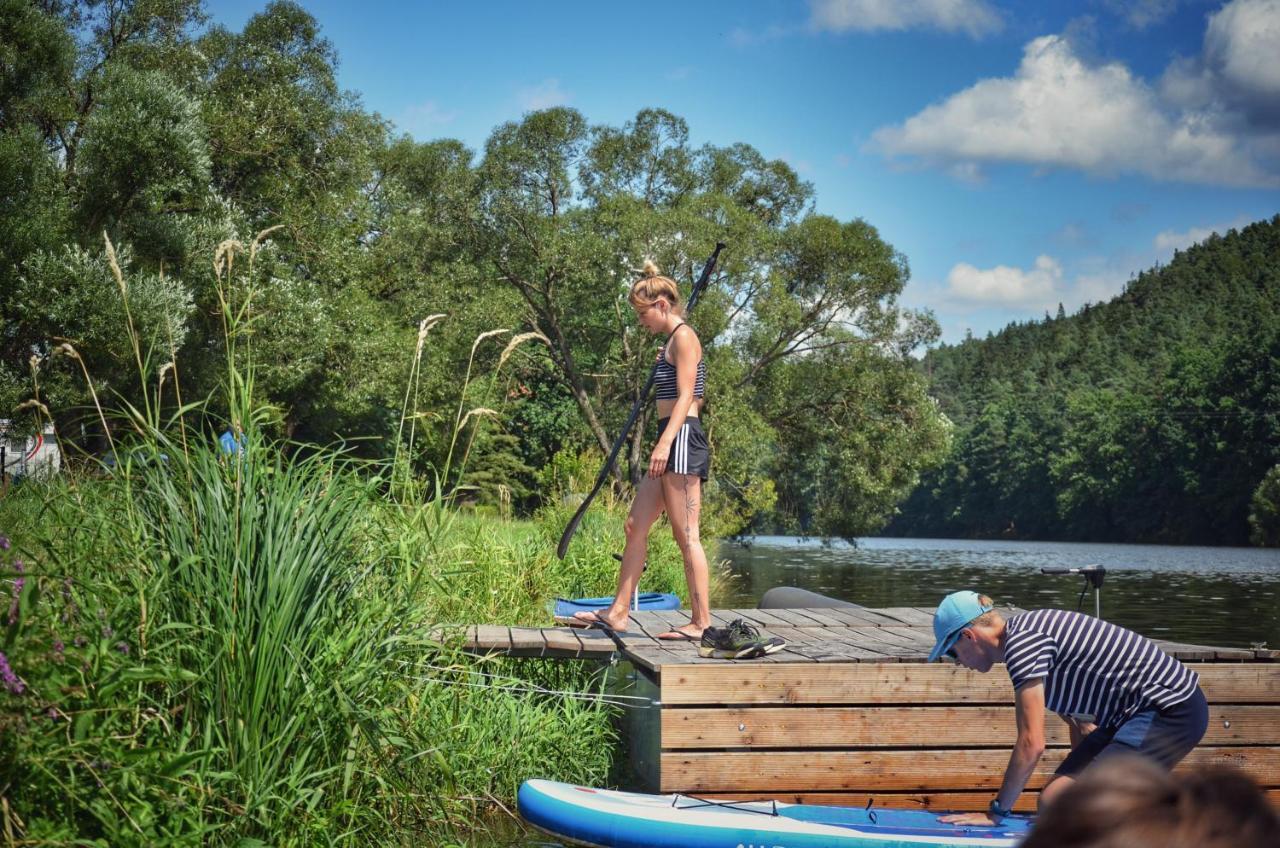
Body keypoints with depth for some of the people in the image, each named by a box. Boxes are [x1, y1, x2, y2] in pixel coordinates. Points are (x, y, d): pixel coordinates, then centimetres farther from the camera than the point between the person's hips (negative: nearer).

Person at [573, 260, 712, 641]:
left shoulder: (683, 335, -7)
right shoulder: (672, 342, 21)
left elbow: (686, 396, -17)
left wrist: (665, 443, -23)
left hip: (682, 439, -11)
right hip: (672, 443, 11)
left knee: (686, 535, -9)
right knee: (636, 525, 11)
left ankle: (701, 621, -5)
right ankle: (618, 612, 16)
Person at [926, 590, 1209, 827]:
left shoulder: (1020, 641, -18)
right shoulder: (1029, 632, 12)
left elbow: (1031, 744, -20)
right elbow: (1081, 724, 21)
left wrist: (995, 812, -11)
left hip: (1171, 711, -10)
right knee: (1052, 803, 6)